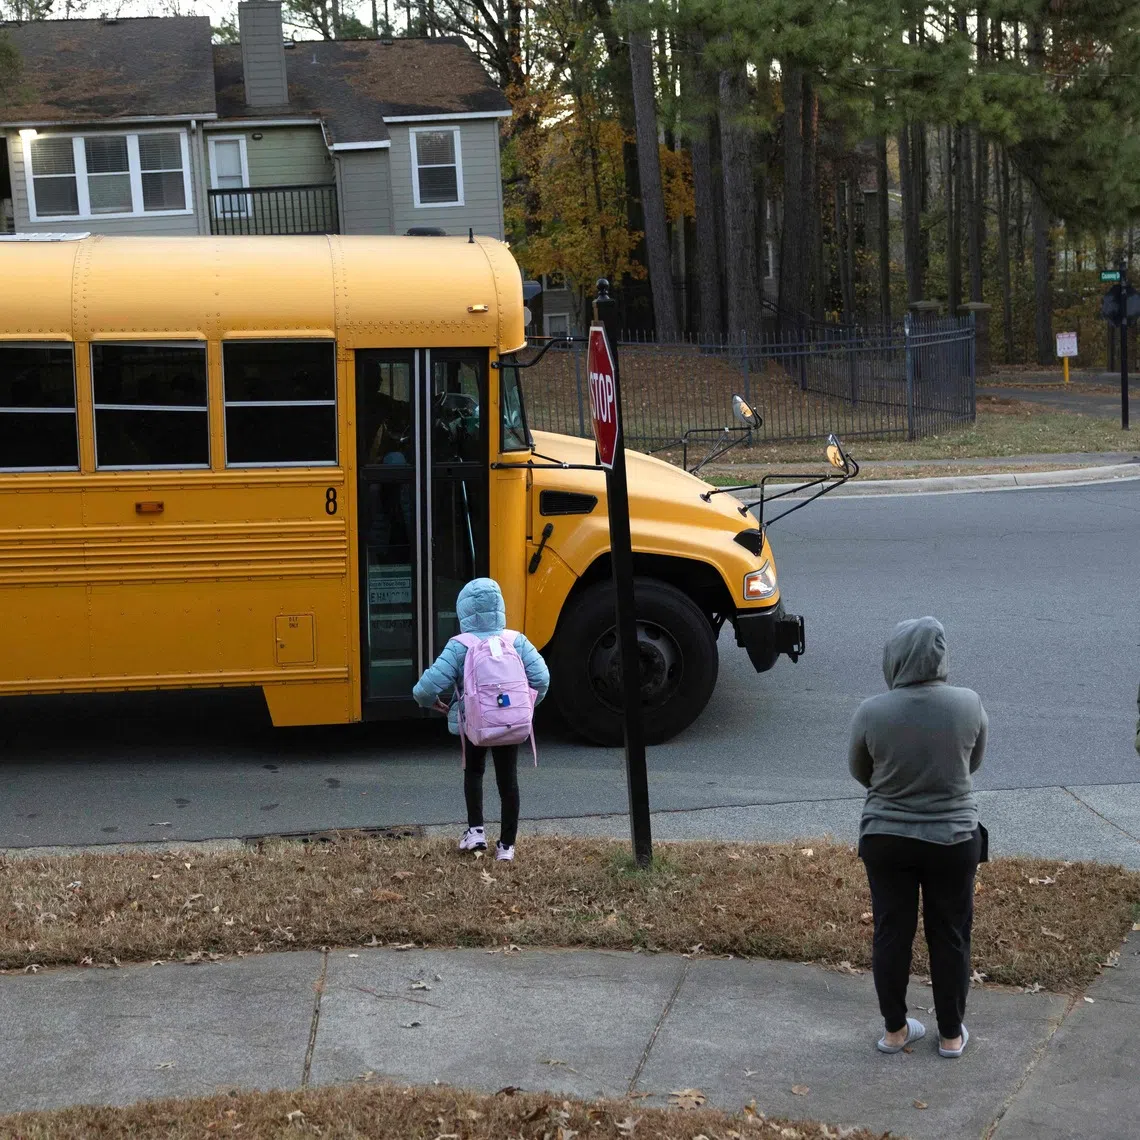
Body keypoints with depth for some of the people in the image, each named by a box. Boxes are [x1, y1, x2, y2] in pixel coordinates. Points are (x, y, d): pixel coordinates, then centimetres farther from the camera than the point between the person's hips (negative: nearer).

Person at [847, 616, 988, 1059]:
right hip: (953, 840, 0)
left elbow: (859, 772, 3)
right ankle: (951, 1034, 24)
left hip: (885, 839, 0)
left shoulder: (871, 712, -14)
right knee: (950, 936, 13)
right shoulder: (969, 704, -12)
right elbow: (973, 762, 5)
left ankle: (895, 1029, 24)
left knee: (891, 933, 13)